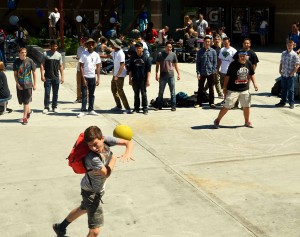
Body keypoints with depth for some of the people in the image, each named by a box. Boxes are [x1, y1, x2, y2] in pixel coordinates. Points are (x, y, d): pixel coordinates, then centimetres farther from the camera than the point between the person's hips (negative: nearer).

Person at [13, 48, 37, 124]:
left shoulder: (30, 61, -4)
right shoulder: (16, 62, 0)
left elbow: (34, 73, 1)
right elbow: (15, 74, 4)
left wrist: (35, 84, -1)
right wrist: (17, 84, -6)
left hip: (28, 84, -3)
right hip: (19, 84, 3)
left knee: (26, 101, -4)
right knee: (22, 101, 11)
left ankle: (24, 117, 1)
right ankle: (28, 111, 38)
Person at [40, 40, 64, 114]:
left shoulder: (59, 55, 8)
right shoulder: (46, 54, 0)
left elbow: (61, 66, 10)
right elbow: (42, 65, -1)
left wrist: (62, 76, 4)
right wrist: (42, 75, -10)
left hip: (56, 77, 3)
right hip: (47, 77, -3)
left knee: (55, 93, 8)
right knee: (47, 93, -2)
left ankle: (54, 107, 18)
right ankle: (46, 107, 6)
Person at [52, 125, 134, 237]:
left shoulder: (106, 140, -21)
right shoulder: (92, 158, -38)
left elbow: (128, 142, -18)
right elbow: (106, 173, -24)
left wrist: (127, 153, -37)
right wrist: (114, 158, -12)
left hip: (99, 188, 8)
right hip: (91, 192, -8)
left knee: (83, 209, 34)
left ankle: (60, 228, 58)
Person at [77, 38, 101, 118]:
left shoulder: (96, 55, 4)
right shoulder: (84, 54, -5)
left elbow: (98, 67, 5)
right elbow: (81, 67, -6)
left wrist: (98, 79, -1)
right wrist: (83, 78, -12)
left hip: (92, 77, 3)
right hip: (85, 77, -3)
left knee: (91, 94, 11)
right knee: (84, 94, -1)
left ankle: (91, 110, 19)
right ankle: (83, 110, 3)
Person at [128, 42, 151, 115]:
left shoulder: (146, 57, -3)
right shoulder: (133, 57, 5)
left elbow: (148, 70, -4)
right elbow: (130, 69, 9)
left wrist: (148, 80, -10)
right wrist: (130, 79, 5)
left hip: (143, 79, -3)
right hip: (135, 79, 3)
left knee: (144, 94, 2)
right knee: (136, 94, 10)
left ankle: (145, 108, 9)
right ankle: (136, 108, 19)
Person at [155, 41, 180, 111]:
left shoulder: (173, 54, 3)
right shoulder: (160, 54, -1)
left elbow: (176, 65, 9)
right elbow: (157, 65, 2)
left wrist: (178, 74, 5)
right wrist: (157, 74, -5)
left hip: (171, 76, 0)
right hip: (162, 76, 0)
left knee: (172, 92, 2)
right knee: (160, 92, 9)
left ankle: (173, 106, 8)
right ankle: (159, 106, 19)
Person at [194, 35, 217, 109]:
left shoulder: (213, 51, 0)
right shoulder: (200, 51, 1)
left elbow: (215, 62, 3)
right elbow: (197, 63, 1)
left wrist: (213, 71, -6)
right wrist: (198, 72, -6)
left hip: (210, 73, 0)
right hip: (202, 73, 0)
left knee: (211, 88, 8)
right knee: (200, 88, 7)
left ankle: (211, 103, 17)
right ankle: (199, 103, 15)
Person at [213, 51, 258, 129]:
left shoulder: (249, 64, 1)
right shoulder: (233, 64, -13)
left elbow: (251, 74, 15)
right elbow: (227, 76, -10)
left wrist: (254, 83, 2)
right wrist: (225, 88, -10)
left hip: (245, 90, 5)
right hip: (233, 90, -5)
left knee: (246, 106, 11)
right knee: (227, 106, -5)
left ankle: (247, 121, 30)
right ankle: (217, 120, 8)